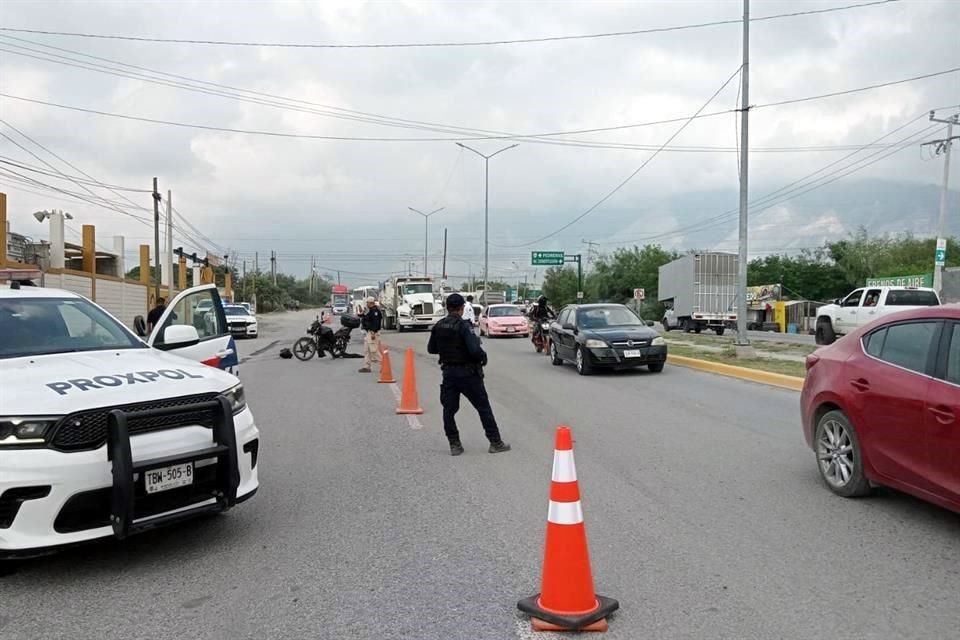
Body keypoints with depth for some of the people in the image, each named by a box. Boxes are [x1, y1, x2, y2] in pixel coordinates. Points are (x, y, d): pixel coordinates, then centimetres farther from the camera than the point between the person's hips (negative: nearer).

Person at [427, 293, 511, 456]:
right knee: (483, 407, 5)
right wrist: (483, 357, -6)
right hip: (467, 373, -5)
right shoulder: (463, 326, -17)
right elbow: (475, 350, -25)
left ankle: (454, 445, 10)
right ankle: (496, 443, 11)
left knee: (449, 409, 11)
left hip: (448, 372, 5)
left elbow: (431, 349, 12)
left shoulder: (438, 327, 1)